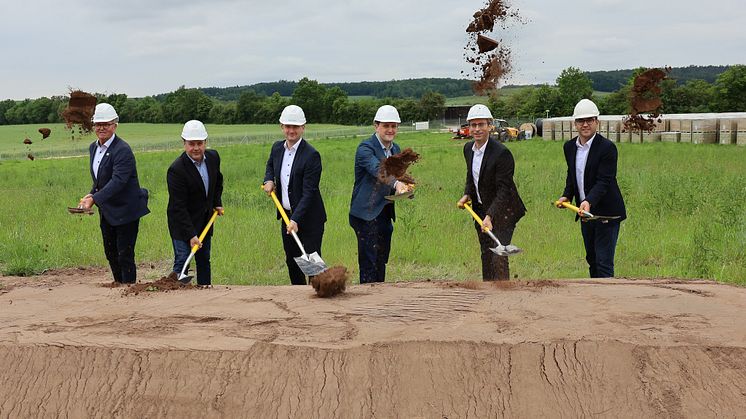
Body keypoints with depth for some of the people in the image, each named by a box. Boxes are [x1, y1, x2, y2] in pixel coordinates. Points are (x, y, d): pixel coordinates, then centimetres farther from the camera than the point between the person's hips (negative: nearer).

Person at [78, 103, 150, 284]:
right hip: (106, 211, 9)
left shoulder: (122, 150, -19)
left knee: (125, 255, -4)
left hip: (126, 210, -8)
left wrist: (94, 199, -37)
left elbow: (118, 181, -29)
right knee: (110, 253, 16)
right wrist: (90, 195, 1)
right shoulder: (93, 148, 9)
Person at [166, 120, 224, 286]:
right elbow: (179, 207, -26)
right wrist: (191, 234, -29)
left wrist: (217, 202, 12)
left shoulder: (213, 157, -5)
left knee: (204, 260, 14)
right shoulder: (176, 169, -25)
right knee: (182, 260, -9)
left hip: (205, 221, 6)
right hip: (182, 223, -6)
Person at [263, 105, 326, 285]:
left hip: (308, 217, -7)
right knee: (291, 261, 16)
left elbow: (309, 192, -22)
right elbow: (270, 165, 28)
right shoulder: (277, 148, 3)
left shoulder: (312, 155, -18)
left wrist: (296, 220, -29)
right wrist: (269, 180, 5)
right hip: (286, 215, 7)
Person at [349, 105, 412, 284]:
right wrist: (396, 183, -48)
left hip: (385, 213, 8)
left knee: (381, 261, 14)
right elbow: (378, 169, -32)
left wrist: (403, 187, -2)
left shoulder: (396, 149, 12)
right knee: (369, 263, -6)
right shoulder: (365, 148, -14)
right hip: (367, 213, -8)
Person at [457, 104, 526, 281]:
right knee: (486, 255, 16)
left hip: (502, 210, -7)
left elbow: (503, 190, -24)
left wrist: (490, 216, -31)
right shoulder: (468, 148, 2)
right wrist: (467, 194, 4)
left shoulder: (501, 153, -22)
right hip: (481, 209, 8)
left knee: (498, 257, -12)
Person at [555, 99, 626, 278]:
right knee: (591, 259, 17)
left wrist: (589, 201, -37)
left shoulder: (607, 147, -16)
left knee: (604, 262, -7)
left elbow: (603, 181, -22)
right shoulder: (569, 147, 6)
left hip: (606, 213, -7)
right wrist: (566, 195, 2)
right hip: (585, 212, 7)